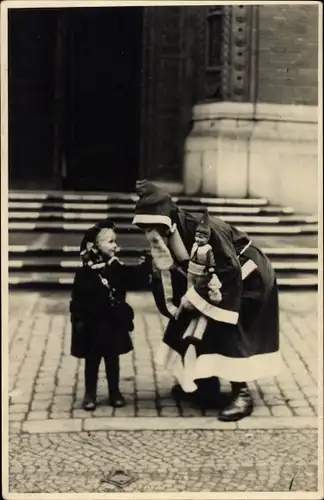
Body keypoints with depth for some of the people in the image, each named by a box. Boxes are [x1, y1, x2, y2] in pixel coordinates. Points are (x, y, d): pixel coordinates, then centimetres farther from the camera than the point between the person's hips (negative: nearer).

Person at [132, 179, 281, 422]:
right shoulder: (167, 240, -10)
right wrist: (164, 268, -27)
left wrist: (195, 295, -28)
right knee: (192, 327, 7)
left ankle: (242, 394, -12)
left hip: (248, 279, -8)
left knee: (228, 332, -20)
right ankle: (206, 383, 22)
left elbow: (230, 271, -33)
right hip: (215, 283, 8)